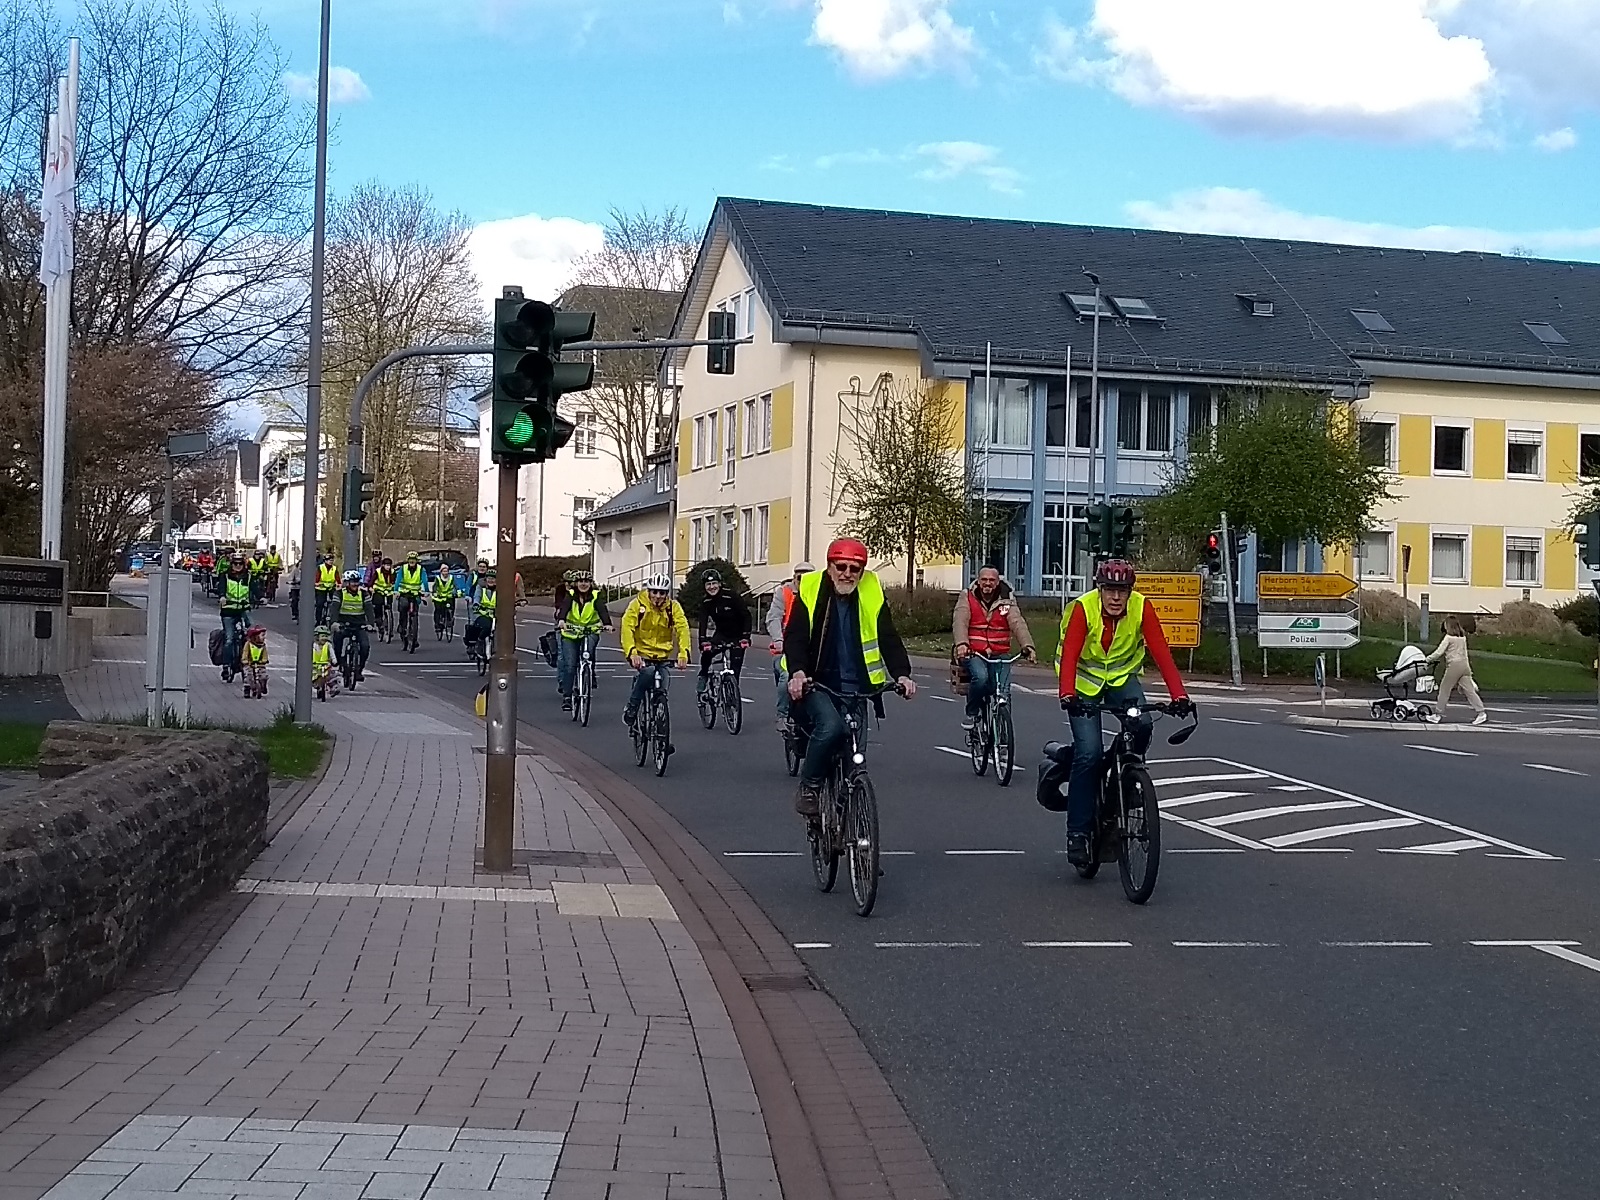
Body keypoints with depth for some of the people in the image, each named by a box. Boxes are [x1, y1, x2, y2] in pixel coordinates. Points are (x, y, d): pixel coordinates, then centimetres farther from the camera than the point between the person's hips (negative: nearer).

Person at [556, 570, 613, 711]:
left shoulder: (596, 597, -6)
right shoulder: (570, 595, -6)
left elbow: (602, 610, -23)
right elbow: (564, 607, -25)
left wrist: (607, 624, -44)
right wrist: (561, 620, -47)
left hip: (591, 632, 0)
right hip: (571, 633, 0)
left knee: (588, 653, -31)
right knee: (570, 665, -8)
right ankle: (567, 697, 1)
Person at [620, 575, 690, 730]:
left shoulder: (673, 607, -5)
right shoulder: (637, 604, -12)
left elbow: (683, 628, -15)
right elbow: (627, 628, -21)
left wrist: (683, 653, -31)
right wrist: (632, 652, -37)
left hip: (661, 655, 3)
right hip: (641, 653, -3)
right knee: (647, 672, -32)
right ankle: (630, 710, -16)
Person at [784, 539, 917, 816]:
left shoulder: (872, 596, 3)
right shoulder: (811, 591, -4)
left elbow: (888, 638, 0)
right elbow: (795, 636, -10)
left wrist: (902, 674, -17)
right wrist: (798, 672, -28)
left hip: (855, 687, 3)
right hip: (816, 683, -3)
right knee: (830, 726, -30)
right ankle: (808, 787, -11)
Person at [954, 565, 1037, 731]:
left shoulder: (1006, 602, 6)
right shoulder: (968, 598, 3)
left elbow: (1018, 624, -9)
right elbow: (960, 622, -12)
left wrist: (1027, 646, -28)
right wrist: (961, 644, -32)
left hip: (999, 655, 2)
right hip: (973, 653, -2)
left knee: (1002, 692, -15)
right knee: (980, 677, -31)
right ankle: (971, 713, -5)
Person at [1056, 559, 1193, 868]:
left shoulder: (1142, 608, -18)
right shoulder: (1083, 608, -24)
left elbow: (1161, 652, -24)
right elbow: (1069, 654, -33)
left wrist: (1179, 695, -36)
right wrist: (1067, 695, -49)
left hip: (1123, 677, 2)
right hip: (1086, 681, -2)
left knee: (1142, 725, -27)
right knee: (1088, 753, -16)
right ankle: (1078, 831, -6)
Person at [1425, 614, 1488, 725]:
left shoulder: (1448, 637, -8)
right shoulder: (1463, 637, 13)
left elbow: (1439, 652, -10)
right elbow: (1464, 652, 18)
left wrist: (1428, 659, 4)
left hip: (1454, 665, -6)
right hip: (1464, 665, 6)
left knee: (1444, 689, 5)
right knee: (1469, 690, 5)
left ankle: (1438, 714, 10)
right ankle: (1481, 712, -4)